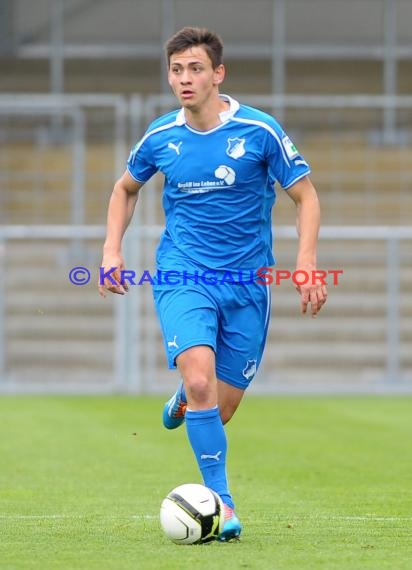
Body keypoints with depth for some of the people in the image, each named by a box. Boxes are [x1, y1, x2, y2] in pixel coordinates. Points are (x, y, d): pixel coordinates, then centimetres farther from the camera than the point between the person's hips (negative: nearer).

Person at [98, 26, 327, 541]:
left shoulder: (259, 130, -8)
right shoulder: (161, 137, 0)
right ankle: (220, 502, -15)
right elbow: (125, 189, 20)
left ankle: (185, 399, 42)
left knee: (219, 411, 4)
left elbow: (305, 196, 0)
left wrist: (306, 262, -13)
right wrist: (112, 249, 7)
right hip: (182, 278, 0)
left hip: (246, 285, 0)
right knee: (201, 379, -24)